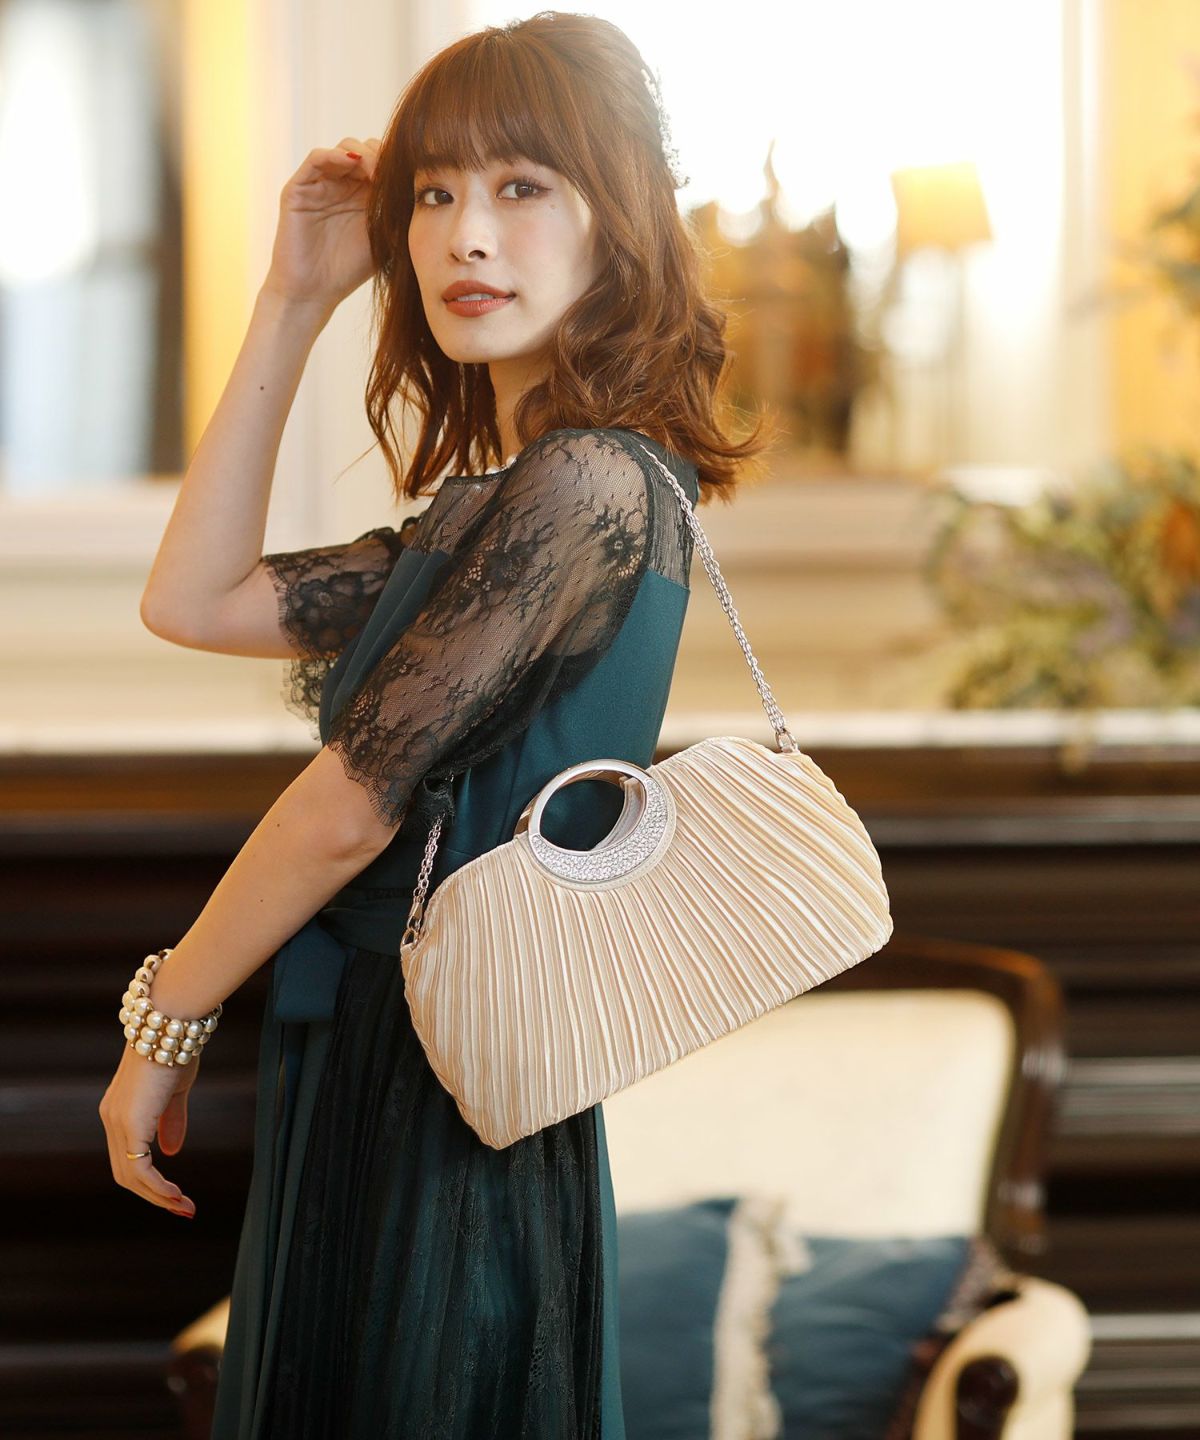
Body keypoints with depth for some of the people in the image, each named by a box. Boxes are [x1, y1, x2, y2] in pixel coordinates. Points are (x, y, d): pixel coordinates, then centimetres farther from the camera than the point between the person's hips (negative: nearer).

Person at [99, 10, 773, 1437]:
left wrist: (162, 1023, -6)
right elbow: (194, 600, 13)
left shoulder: (590, 485, -17)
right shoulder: (483, 512, 13)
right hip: (360, 1084, 9)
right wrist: (292, 303, 11)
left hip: (448, 1095, -9)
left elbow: (351, 804, -17)